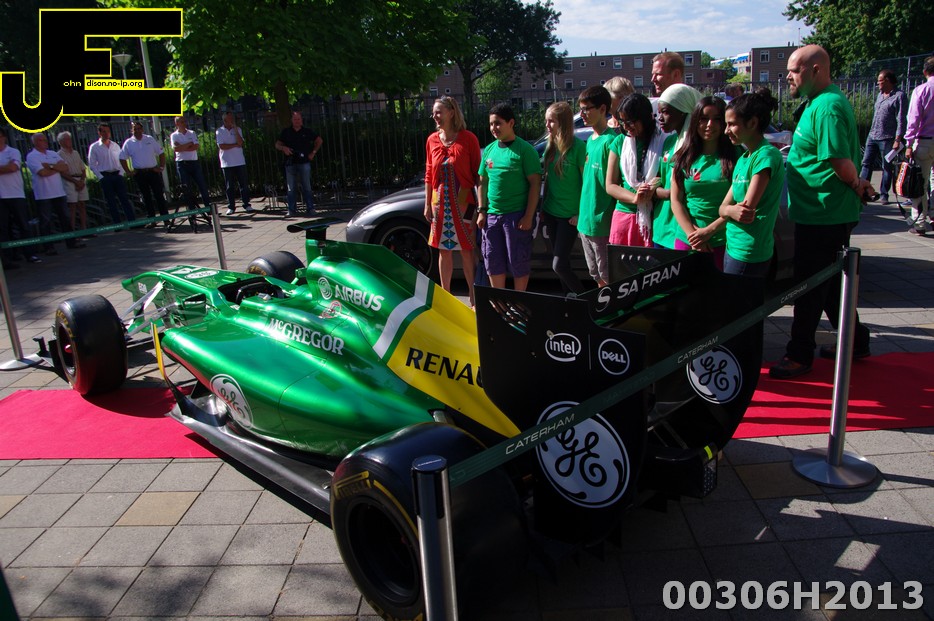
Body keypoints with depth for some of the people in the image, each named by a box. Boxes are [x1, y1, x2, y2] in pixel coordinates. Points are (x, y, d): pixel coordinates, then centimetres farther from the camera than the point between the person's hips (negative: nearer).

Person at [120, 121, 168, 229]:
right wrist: (128, 172, 4)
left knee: (159, 195, -4)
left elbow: (161, 153, 8)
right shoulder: (128, 143, 5)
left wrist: (162, 166, -1)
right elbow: (122, 158, 11)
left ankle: (166, 219, -1)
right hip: (139, 173, 1)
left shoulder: (150, 139, 5)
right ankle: (152, 220, 10)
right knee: (146, 197, 5)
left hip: (153, 171, -1)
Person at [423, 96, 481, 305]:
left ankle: (472, 295, 11)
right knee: (444, 250, 10)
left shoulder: (468, 138, -5)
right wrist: (427, 204, 7)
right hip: (440, 203, 4)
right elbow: (429, 174, 10)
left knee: (467, 249, 0)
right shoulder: (432, 140, 7)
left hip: (463, 201, -4)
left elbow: (477, 172, -5)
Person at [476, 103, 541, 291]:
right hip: (492, 215, 6)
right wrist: (482, 211, 8)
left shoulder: (525, 149, -8)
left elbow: (535, 183, -10)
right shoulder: (489, 150, 10)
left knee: (518, 262, 2)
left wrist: (529, 216, -16)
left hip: (517, 215, -6)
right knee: (493, 262, 11)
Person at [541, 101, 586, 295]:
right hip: (551, 212, 6)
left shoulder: (578, 146, -13)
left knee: (559, 265, -8)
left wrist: (581, 213, -13)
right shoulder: (550, 146, 6)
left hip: (570, 215, -6)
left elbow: (587, 180, -12)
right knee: (561, 262, 13)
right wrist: (543, 208, 12)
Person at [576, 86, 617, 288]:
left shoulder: (611, 140, -14)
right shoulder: (590, 140, 12)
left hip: (602, 222, -8)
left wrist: (609, 219, -17)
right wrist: (580, 214, 16)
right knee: (596, 275, 18)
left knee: (607, 277, 1)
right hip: (586, 220, 8)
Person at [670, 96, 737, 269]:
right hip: (685, 240, 2)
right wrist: (692, 235, -9)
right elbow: (676, 201, 3)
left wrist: (708, 231, -13)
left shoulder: (735, 157, 0)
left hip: (722, 242, -2)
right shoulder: (683, 158, 8)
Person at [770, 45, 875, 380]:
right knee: (829, 282, 19)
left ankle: (800, 354, 11)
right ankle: (855, 342, 33)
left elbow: (841, 162, -25)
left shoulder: (827, 107, -20)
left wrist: (857, 185, -8)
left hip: (822, 216, -10)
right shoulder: (822, 102, 13)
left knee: (810, 286, 0)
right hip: (825, 213, 10)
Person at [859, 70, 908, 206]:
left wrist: (898, 140, -19)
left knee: (887, 167, 2)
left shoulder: (899, 96, -9)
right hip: (872, 136, 7)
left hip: (887, 138, -7)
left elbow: (901, 120, -14)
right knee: (866, 164, 6)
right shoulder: (880, 94, 14)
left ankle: (884, 194, 8)